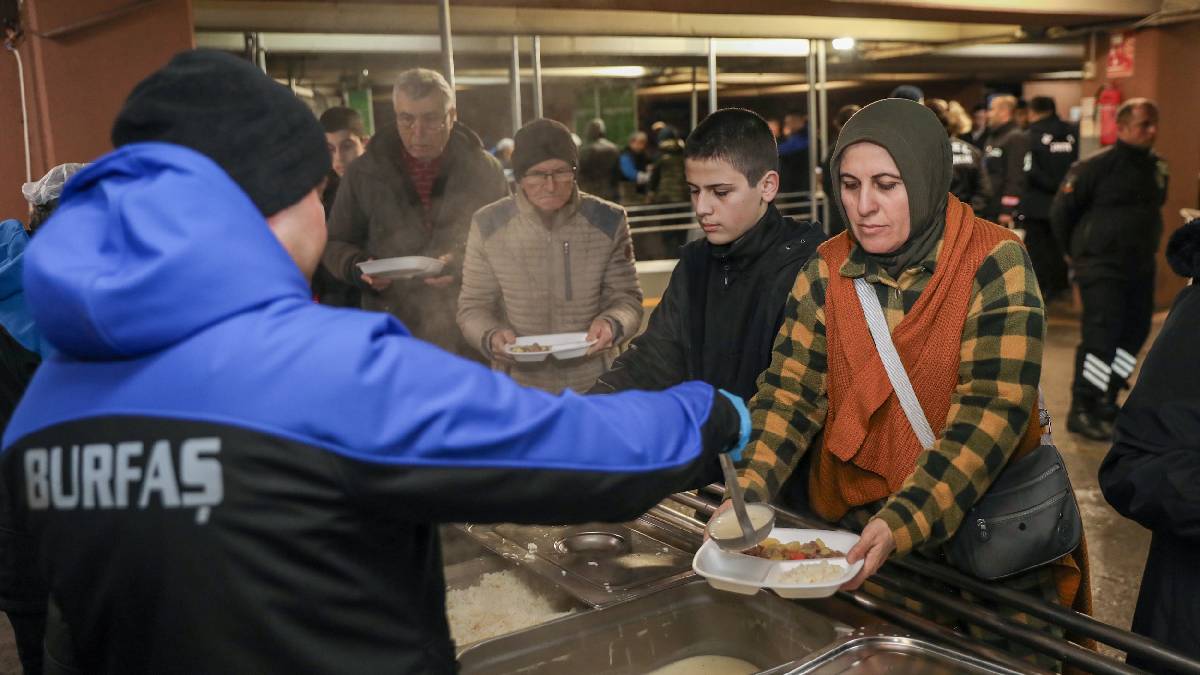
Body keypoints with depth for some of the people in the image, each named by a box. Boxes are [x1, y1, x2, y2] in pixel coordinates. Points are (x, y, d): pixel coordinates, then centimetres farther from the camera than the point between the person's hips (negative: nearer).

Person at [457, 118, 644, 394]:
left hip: (594, 385, 1)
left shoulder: (608, 222, -1)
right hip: (518, 386, 0)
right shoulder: (488, 226, -2)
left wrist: (611, 324, -20)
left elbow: (626, 299, 3)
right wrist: (490, 337, -18)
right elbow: (473, 306, 4)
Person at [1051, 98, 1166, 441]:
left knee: (1134, 334, 11)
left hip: (1140, 266, 8)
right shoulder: (1097, 166, -14)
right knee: (1101, 336, -9)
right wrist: (1077, 249, 1)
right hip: (1102, 266, -7)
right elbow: (1061, 210, -9)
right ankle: (1082, 411, 1)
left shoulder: (1157, 167, 7)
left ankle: (1106, 401, 26)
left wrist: (1145, 247, 17)